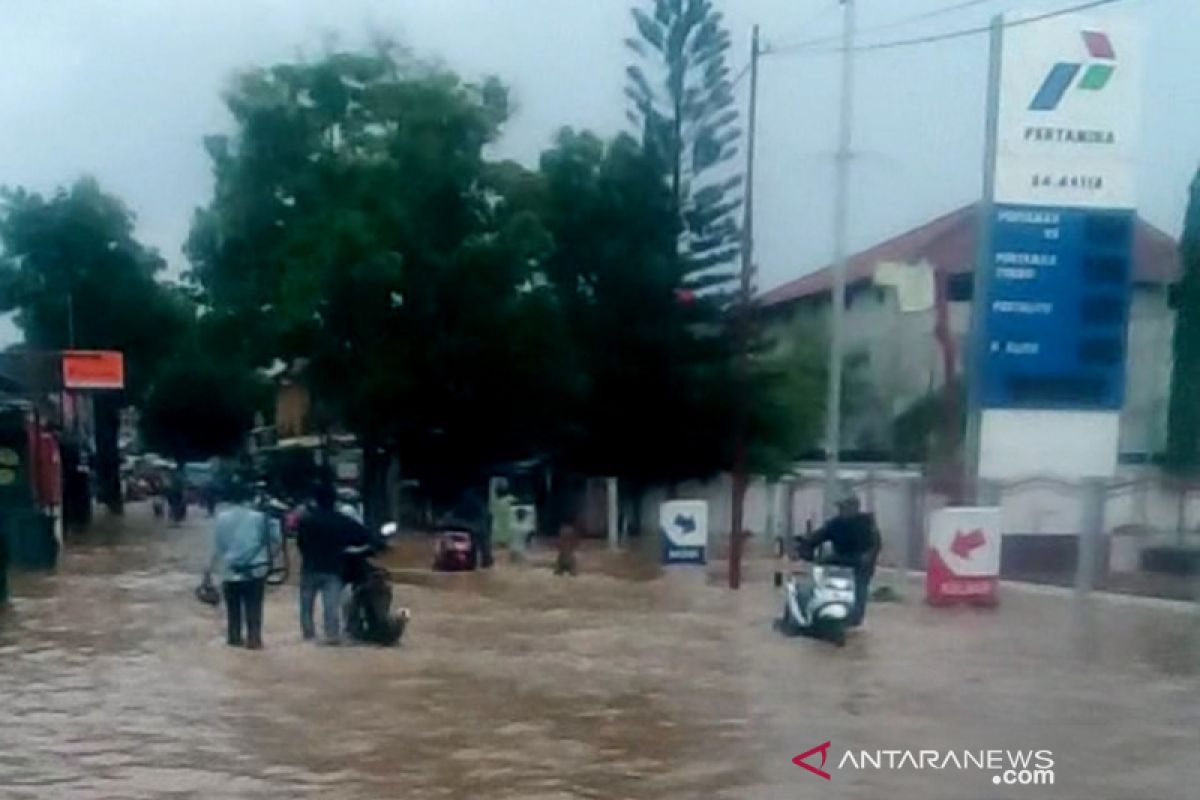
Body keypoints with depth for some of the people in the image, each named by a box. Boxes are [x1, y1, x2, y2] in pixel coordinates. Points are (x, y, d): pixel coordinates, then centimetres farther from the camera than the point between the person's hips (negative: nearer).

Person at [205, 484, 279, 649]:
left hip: (230, 571, 1)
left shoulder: (222, 518, -1)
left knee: (233, 608, 13)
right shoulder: (259, 517, -2)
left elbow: (217, 548, 0)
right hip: (255, 570, -1)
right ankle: (253, 639, 3)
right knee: (253, 608, 4)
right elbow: (277, 539, -3)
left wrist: (210, 570, 8)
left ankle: (235, 638, 18)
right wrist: (267, 555, 11)